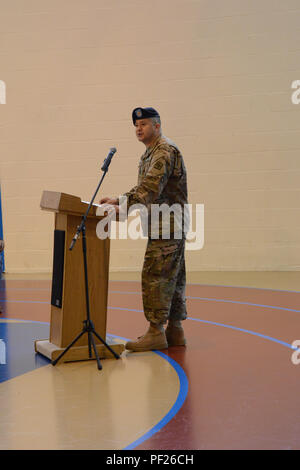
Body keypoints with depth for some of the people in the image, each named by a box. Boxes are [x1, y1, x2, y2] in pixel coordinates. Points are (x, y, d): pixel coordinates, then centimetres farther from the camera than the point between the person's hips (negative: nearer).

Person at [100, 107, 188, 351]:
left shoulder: (166, 151, -13)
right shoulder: (150, 154, 21)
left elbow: (151, 187, -24)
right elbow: (143, 187, 24)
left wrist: (125, 208, -28)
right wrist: (118, 200, 12)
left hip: (167, 223, -10)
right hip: (169, 226, 10)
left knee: (156, 276, -10)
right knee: (172, 276, 11)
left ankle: (156, 331, -6)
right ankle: (175, 330, 17)